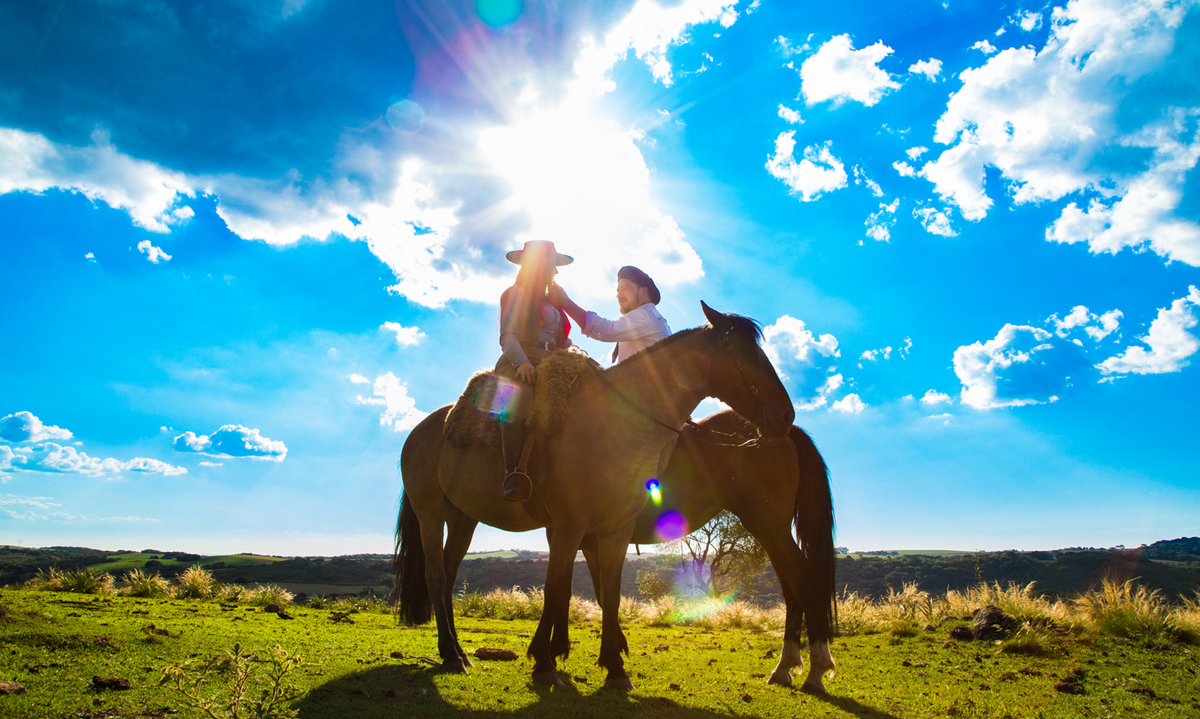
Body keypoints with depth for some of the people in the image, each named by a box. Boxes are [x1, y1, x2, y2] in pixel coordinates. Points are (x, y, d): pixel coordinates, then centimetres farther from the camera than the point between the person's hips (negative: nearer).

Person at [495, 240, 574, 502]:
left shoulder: (552, 302, 30)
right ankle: (513, 473, -43)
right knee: (519, 398, -38)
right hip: (519, 365, -7)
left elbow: (564, 342, 27)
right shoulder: (515, 293, 9)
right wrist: (521, 363, -21)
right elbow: (508, 335, -4)